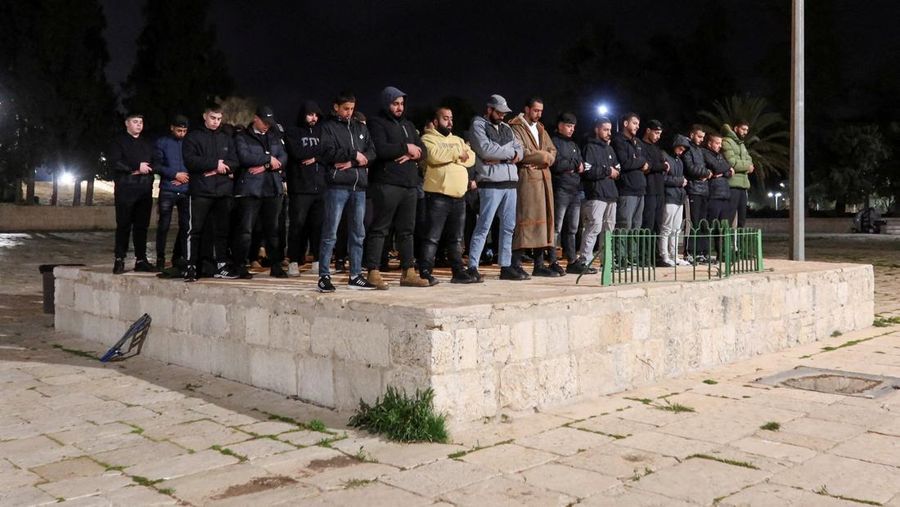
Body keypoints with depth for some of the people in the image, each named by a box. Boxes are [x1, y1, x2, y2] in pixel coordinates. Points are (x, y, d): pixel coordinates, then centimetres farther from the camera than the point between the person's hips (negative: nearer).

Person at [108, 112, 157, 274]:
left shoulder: (147, 144, 23)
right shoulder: (119, 141, 7)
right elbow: (115, 162, -6)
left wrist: (145, 169, -1)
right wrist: (137, 167, -8)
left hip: (145, 189, 5)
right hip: (125, 189, -5)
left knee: (142, 225, 3)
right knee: (123, 225, -6)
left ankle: (141, 259, 7)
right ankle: (119, 260, -2)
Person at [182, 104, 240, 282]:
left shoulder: (227, 138, 16)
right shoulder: (193, 137, 5)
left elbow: (234, 162, 7)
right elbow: (190, 160, -9)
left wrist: (220, 168, -10)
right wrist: (215, 164, -11)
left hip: (223, 191, 4)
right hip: (200, 190, -3)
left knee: (222, 230, 7)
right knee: (195, 230, -4)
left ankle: (222, 265, 14)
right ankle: (191, 267, 0)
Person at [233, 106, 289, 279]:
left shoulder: (275, 137, 18)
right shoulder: (242, 137, 4)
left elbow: (283, 157, 6)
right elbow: (244, 157, -13)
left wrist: (264, 166, -9)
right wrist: (269, 159, -8)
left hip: (273, 188, 4)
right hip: (249, 188, -4)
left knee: (273, 229, 8)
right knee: (245, 229, -5)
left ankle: (275, 265, 14)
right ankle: (241, 265, 2)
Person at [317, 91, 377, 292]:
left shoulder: (361, 128, 18)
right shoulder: (328, 127, 4)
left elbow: (371, 152, 7)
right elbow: (328, 153, -10)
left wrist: (352, 162, -7)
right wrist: (354, 154, -8)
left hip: (359, 185, 5)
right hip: (337, 185, -5)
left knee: (358, 233, 8)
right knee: (330, 233, -5)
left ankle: (355, 275, 15)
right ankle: (324, 276, -1)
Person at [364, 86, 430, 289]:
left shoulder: (408, 125, 22)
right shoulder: (377, 124, 0)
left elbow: (422, 150, 15)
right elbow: (380, 149, -17)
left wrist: (411, 155, -6)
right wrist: (406, 148, -8)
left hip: (410, 184, 7)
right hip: (387, 184, -7)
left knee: (406, 230, 9)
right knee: (379, 229, -6)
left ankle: (408, 272, 14)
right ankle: (374, 272, -4)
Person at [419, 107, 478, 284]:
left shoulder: (458, 140, 21)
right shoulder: (428, 139, 0)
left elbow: (471, 158, 5)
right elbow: (435, 156, -20)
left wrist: (449, 155, -8)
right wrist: (457, 153, -7)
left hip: (459, 196, 7)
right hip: (438, 195, -7)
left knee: (456, 238, 13)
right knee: (432, 237, -8)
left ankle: (458, 272, 19)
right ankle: (425, 273, -6)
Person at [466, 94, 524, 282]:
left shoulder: (506, 128, 21)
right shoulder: (478, 125, -1)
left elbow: (520, 149, 13)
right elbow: (486, 149, -16)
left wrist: (507, 156, -9)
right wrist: (509, 152, -4)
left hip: (510, 182, 7)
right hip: (491, 183, -7)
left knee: (508, 227, 9)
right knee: (483, 226, -8)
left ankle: (506, 266, 15)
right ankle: (472, 267, -6)